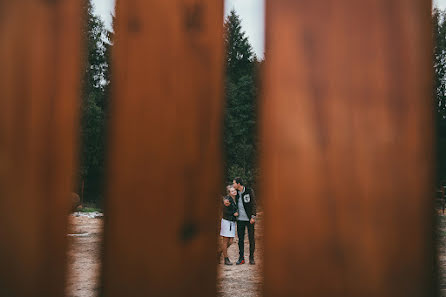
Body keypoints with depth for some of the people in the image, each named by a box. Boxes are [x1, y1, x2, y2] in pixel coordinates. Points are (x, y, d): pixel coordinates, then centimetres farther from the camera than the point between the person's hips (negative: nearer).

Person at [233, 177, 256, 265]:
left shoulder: (249, 191, -6)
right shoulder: (236, 193, 7)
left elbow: (253, 204, -6)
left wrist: (253, 216, -12)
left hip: (249, 219, -4)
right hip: (240, 219, 4)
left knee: (251, 238, 2)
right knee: (240, 239, 4)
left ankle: (251, 257, 11)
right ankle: (241, 258, 10)